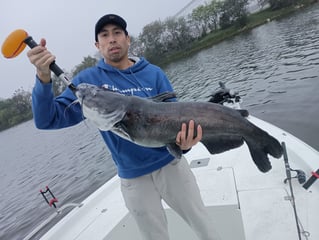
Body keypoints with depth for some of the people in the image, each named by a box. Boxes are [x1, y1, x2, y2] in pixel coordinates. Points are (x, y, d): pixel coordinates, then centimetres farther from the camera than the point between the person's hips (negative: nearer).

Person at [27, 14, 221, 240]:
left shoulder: (153, 73, -4)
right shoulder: (88, 80, -5)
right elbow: (49, 119, -11)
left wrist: (182, 142, -28)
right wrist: (44, 77, -28)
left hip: (171, 166, 1)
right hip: (134, 179, 0)